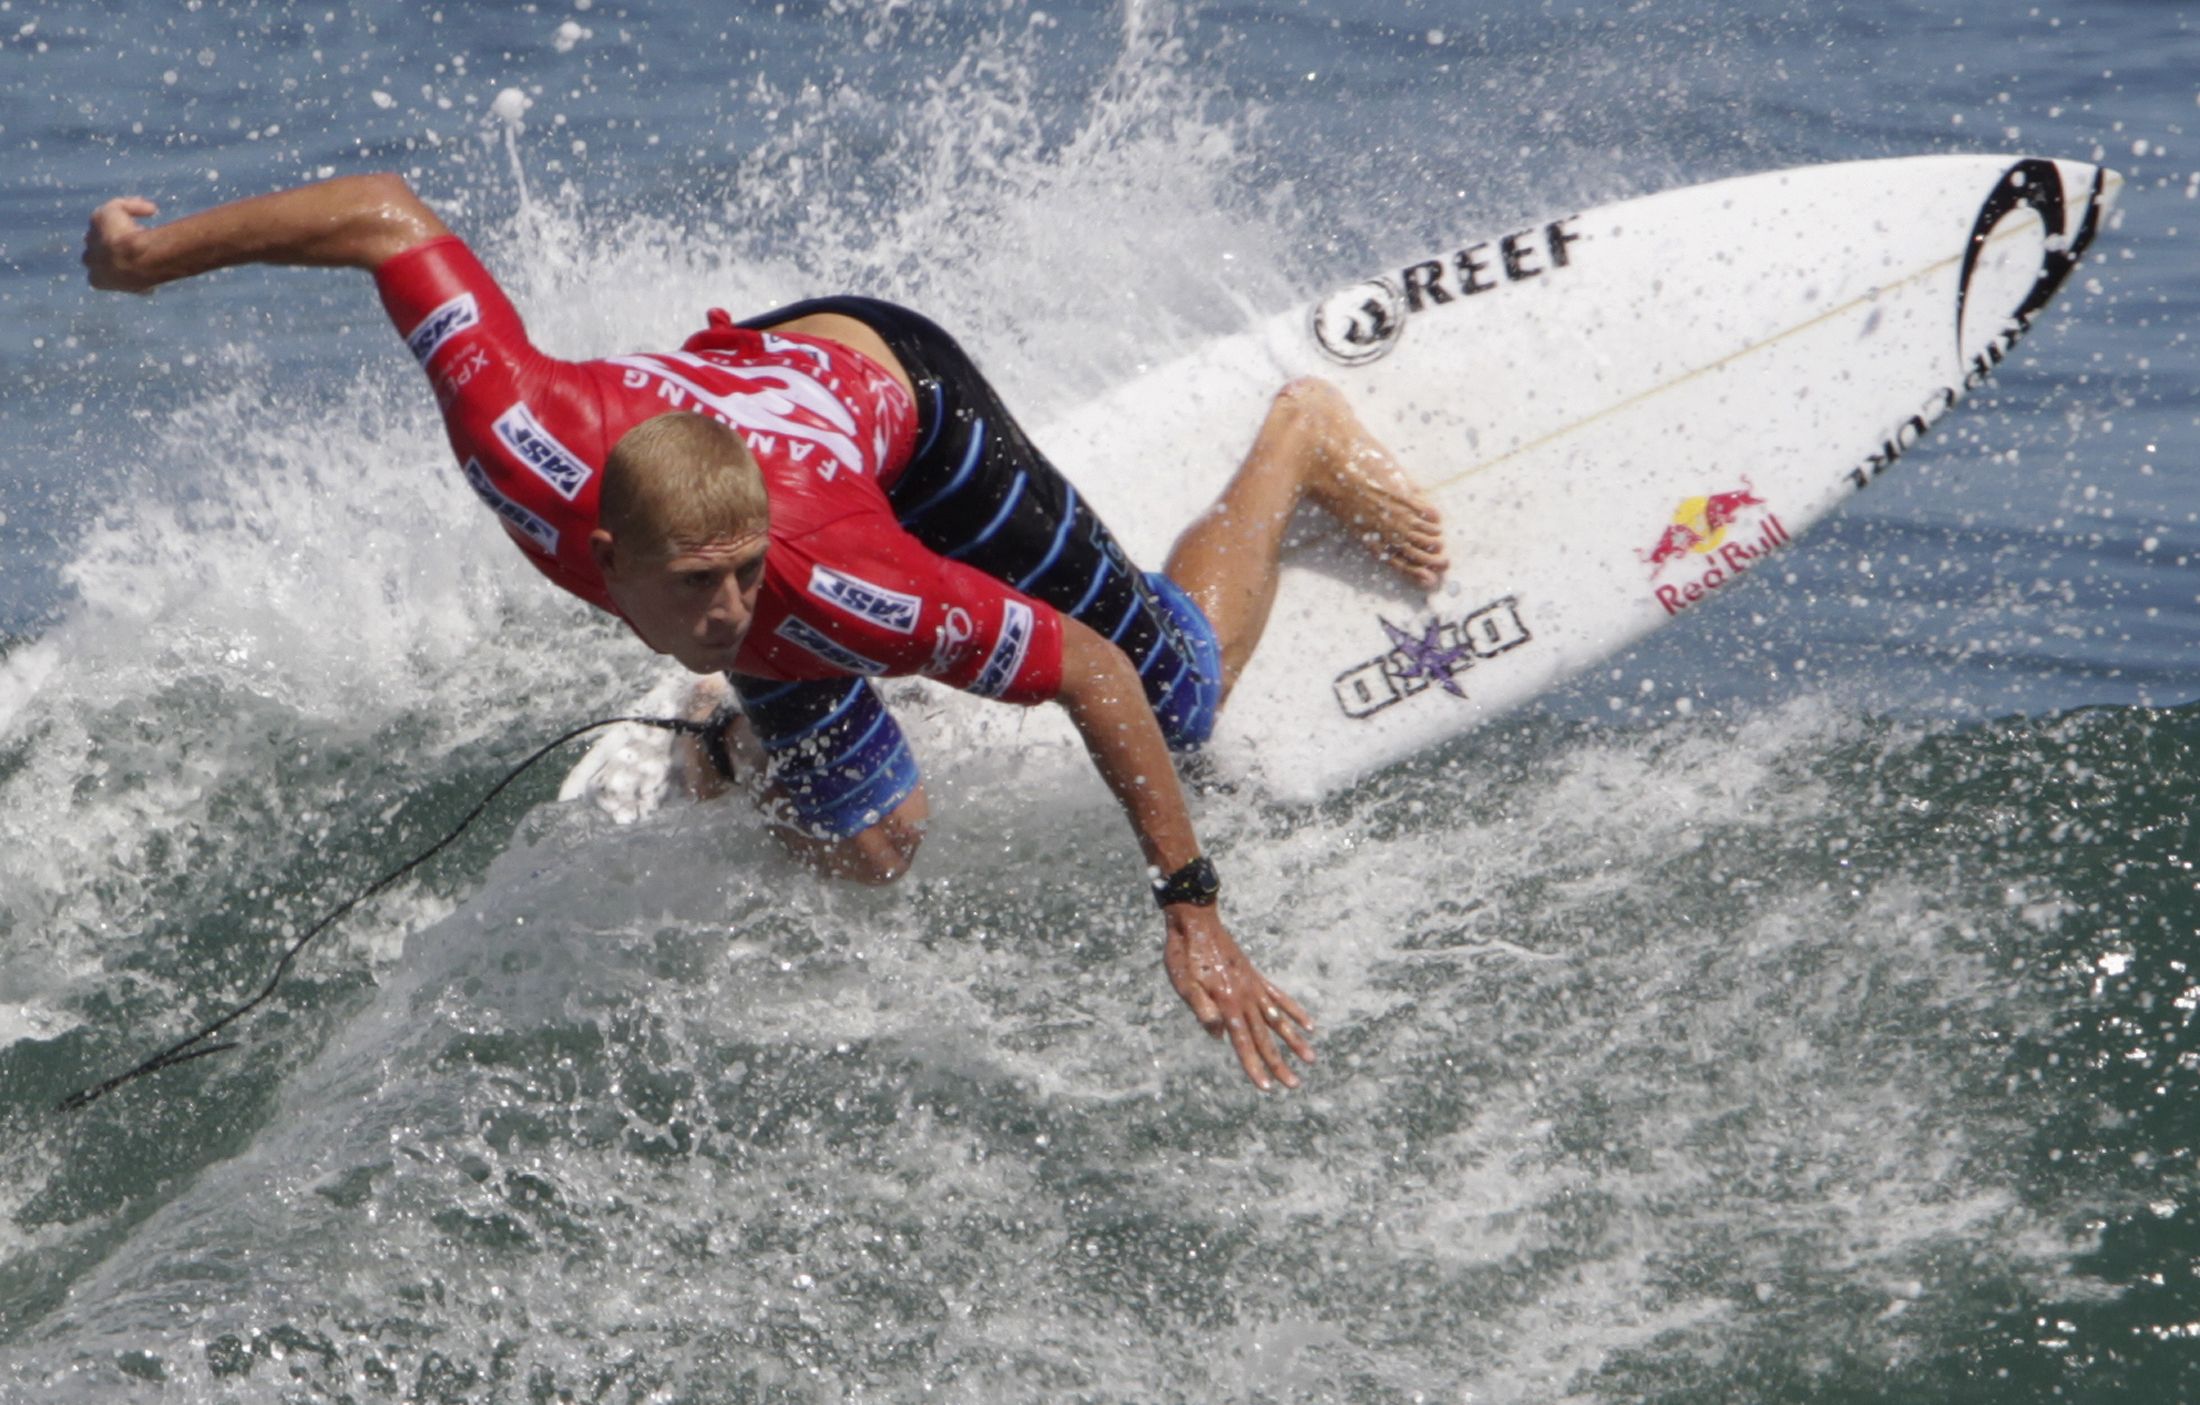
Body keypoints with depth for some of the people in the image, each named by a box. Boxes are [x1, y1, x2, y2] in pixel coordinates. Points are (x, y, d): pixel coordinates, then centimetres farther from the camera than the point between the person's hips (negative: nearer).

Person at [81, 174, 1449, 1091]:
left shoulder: (832, 580, -48)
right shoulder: (525, 443, -45)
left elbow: (1093, 677, -36)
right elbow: (391, 216, -32)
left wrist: (1194, 913, -34)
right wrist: (158, 251, -18)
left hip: (895, 388, -3)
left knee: (1179, 690, 10)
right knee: (871, 855, 4)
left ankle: (1298, 444, 36)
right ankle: (760, 730, 39)